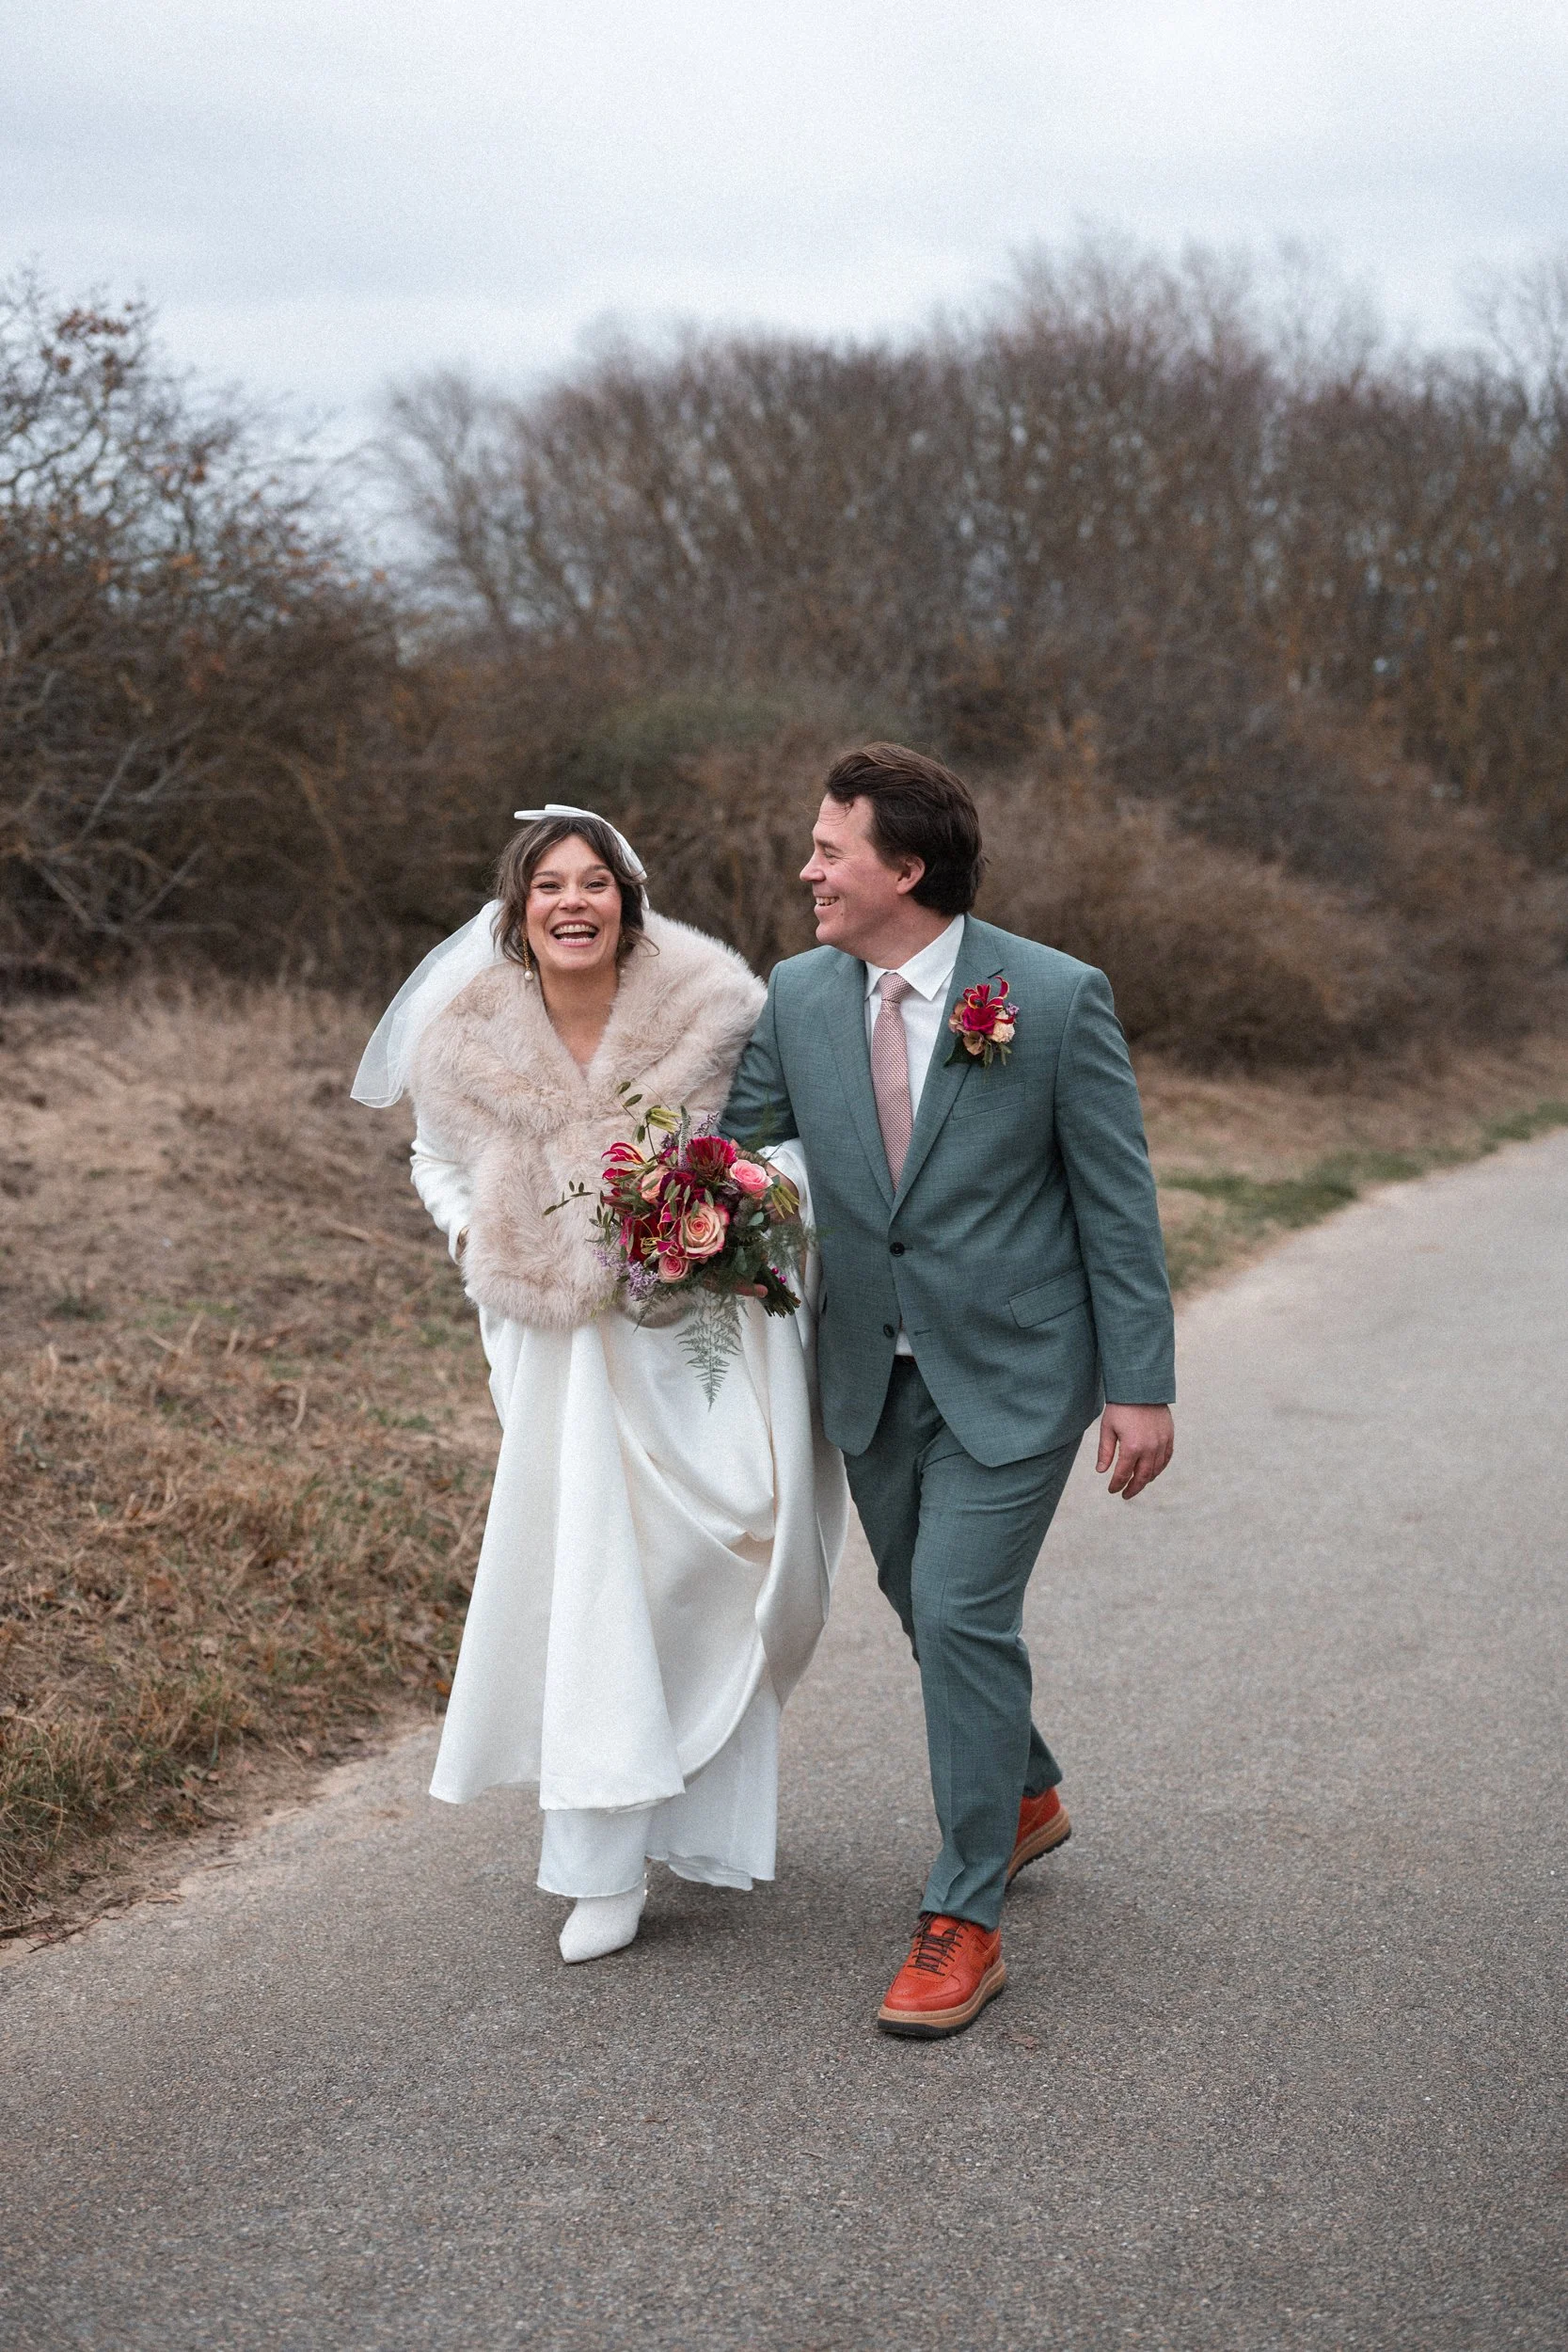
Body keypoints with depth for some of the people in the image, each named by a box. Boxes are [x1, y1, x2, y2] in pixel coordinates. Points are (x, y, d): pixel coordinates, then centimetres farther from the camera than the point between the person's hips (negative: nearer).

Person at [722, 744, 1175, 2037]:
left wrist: (1142, 1384, -11)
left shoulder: (1057, 997, -14)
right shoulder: (799, 995, -1)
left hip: (1010, 1373, -5)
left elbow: (1118, 1200, -10)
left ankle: (964, 1922, 3)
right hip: (873, 1376, 5)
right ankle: (1025, 1795, 45)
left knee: (961, 1614, -10)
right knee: (931, 1610, 18)